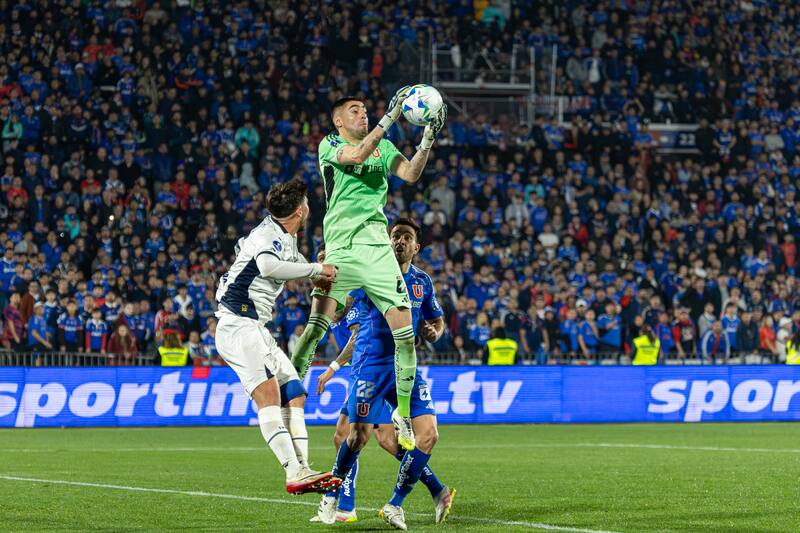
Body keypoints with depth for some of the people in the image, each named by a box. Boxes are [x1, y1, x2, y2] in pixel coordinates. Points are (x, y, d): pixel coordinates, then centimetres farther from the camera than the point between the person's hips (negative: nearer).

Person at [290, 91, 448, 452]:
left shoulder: (384, 146, 17)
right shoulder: (329, 145, 4)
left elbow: (410, 174, 2)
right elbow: (357, 155, -17)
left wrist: (428, 140, -12)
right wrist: (391, 117, -21)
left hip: (377, 246, 3)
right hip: (341, 248, -3)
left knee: (404, 333, -4)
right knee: (315, 327, -15)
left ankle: (404, 418, 7)